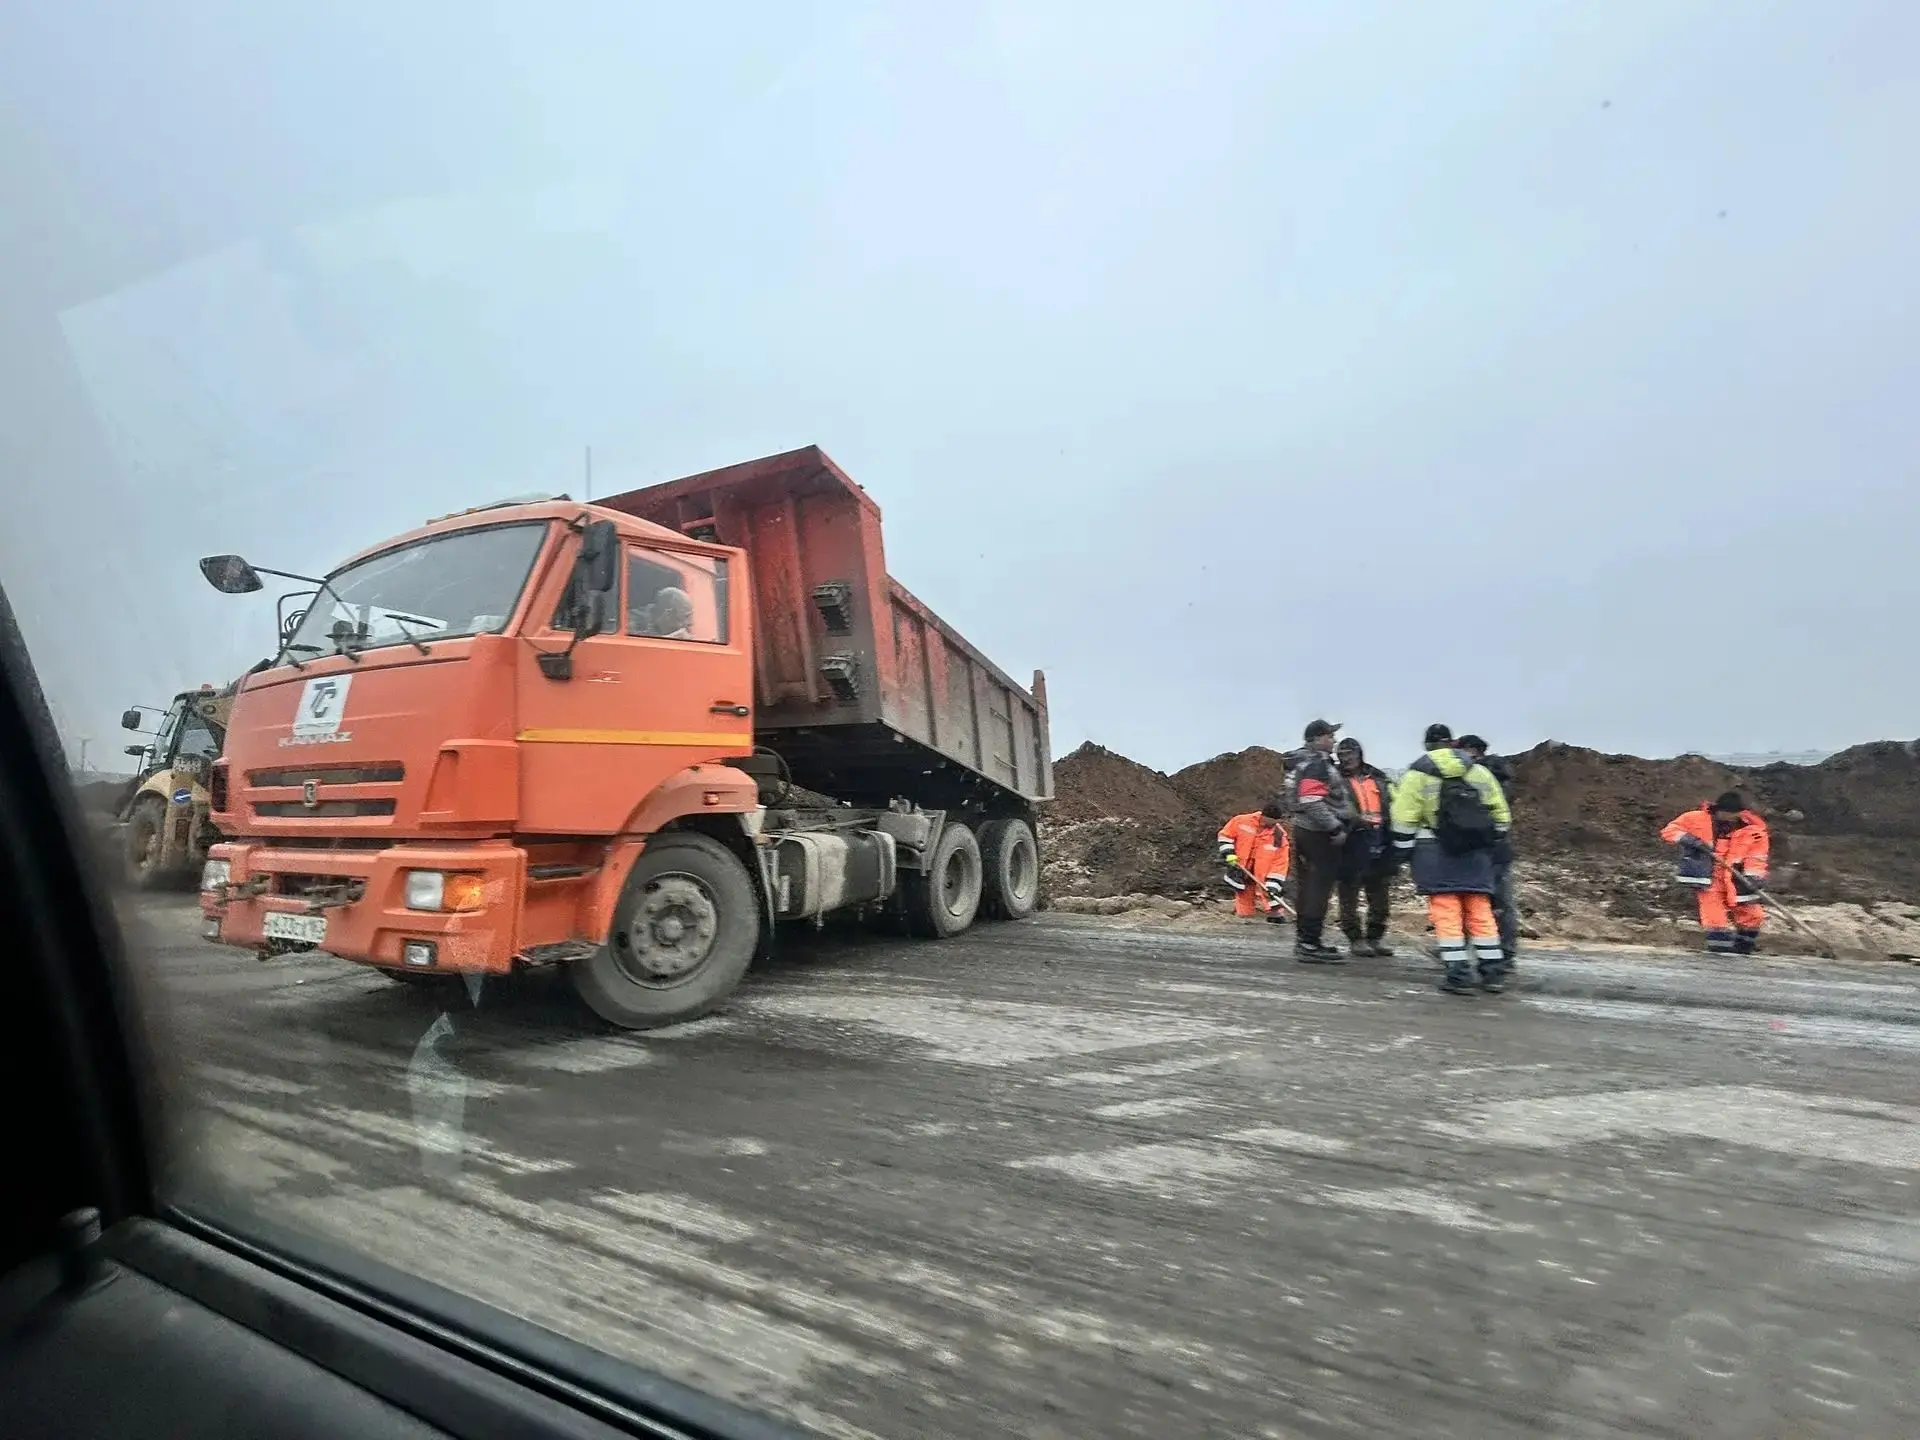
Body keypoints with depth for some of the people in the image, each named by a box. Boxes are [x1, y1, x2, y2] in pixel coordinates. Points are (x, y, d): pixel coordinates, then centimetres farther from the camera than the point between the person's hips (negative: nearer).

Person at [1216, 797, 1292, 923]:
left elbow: (1280, 864, -12)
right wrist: (1228, 854, -9)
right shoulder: (1242, 821, -13)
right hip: (1241, 874, 0)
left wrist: (1272, 886, -19)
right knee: (1245, 913, 4)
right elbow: (1225, 835, 1)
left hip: (1263, 877, 0)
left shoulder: (1280, 837, -12)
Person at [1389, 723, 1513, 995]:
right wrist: (1490, 842, 23)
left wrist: (1405, 849, 4)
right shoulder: (1479, 771, 11)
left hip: (1436, 850, -4)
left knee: (1446, 910, -2)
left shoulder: (1417, 773, 0)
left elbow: (1404, 817, -4)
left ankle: (1458, 975, -5)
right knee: (1480, 909, 10)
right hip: (1475, 851, 4)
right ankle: (1494, 972, 13)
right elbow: (1500, 813, 14)